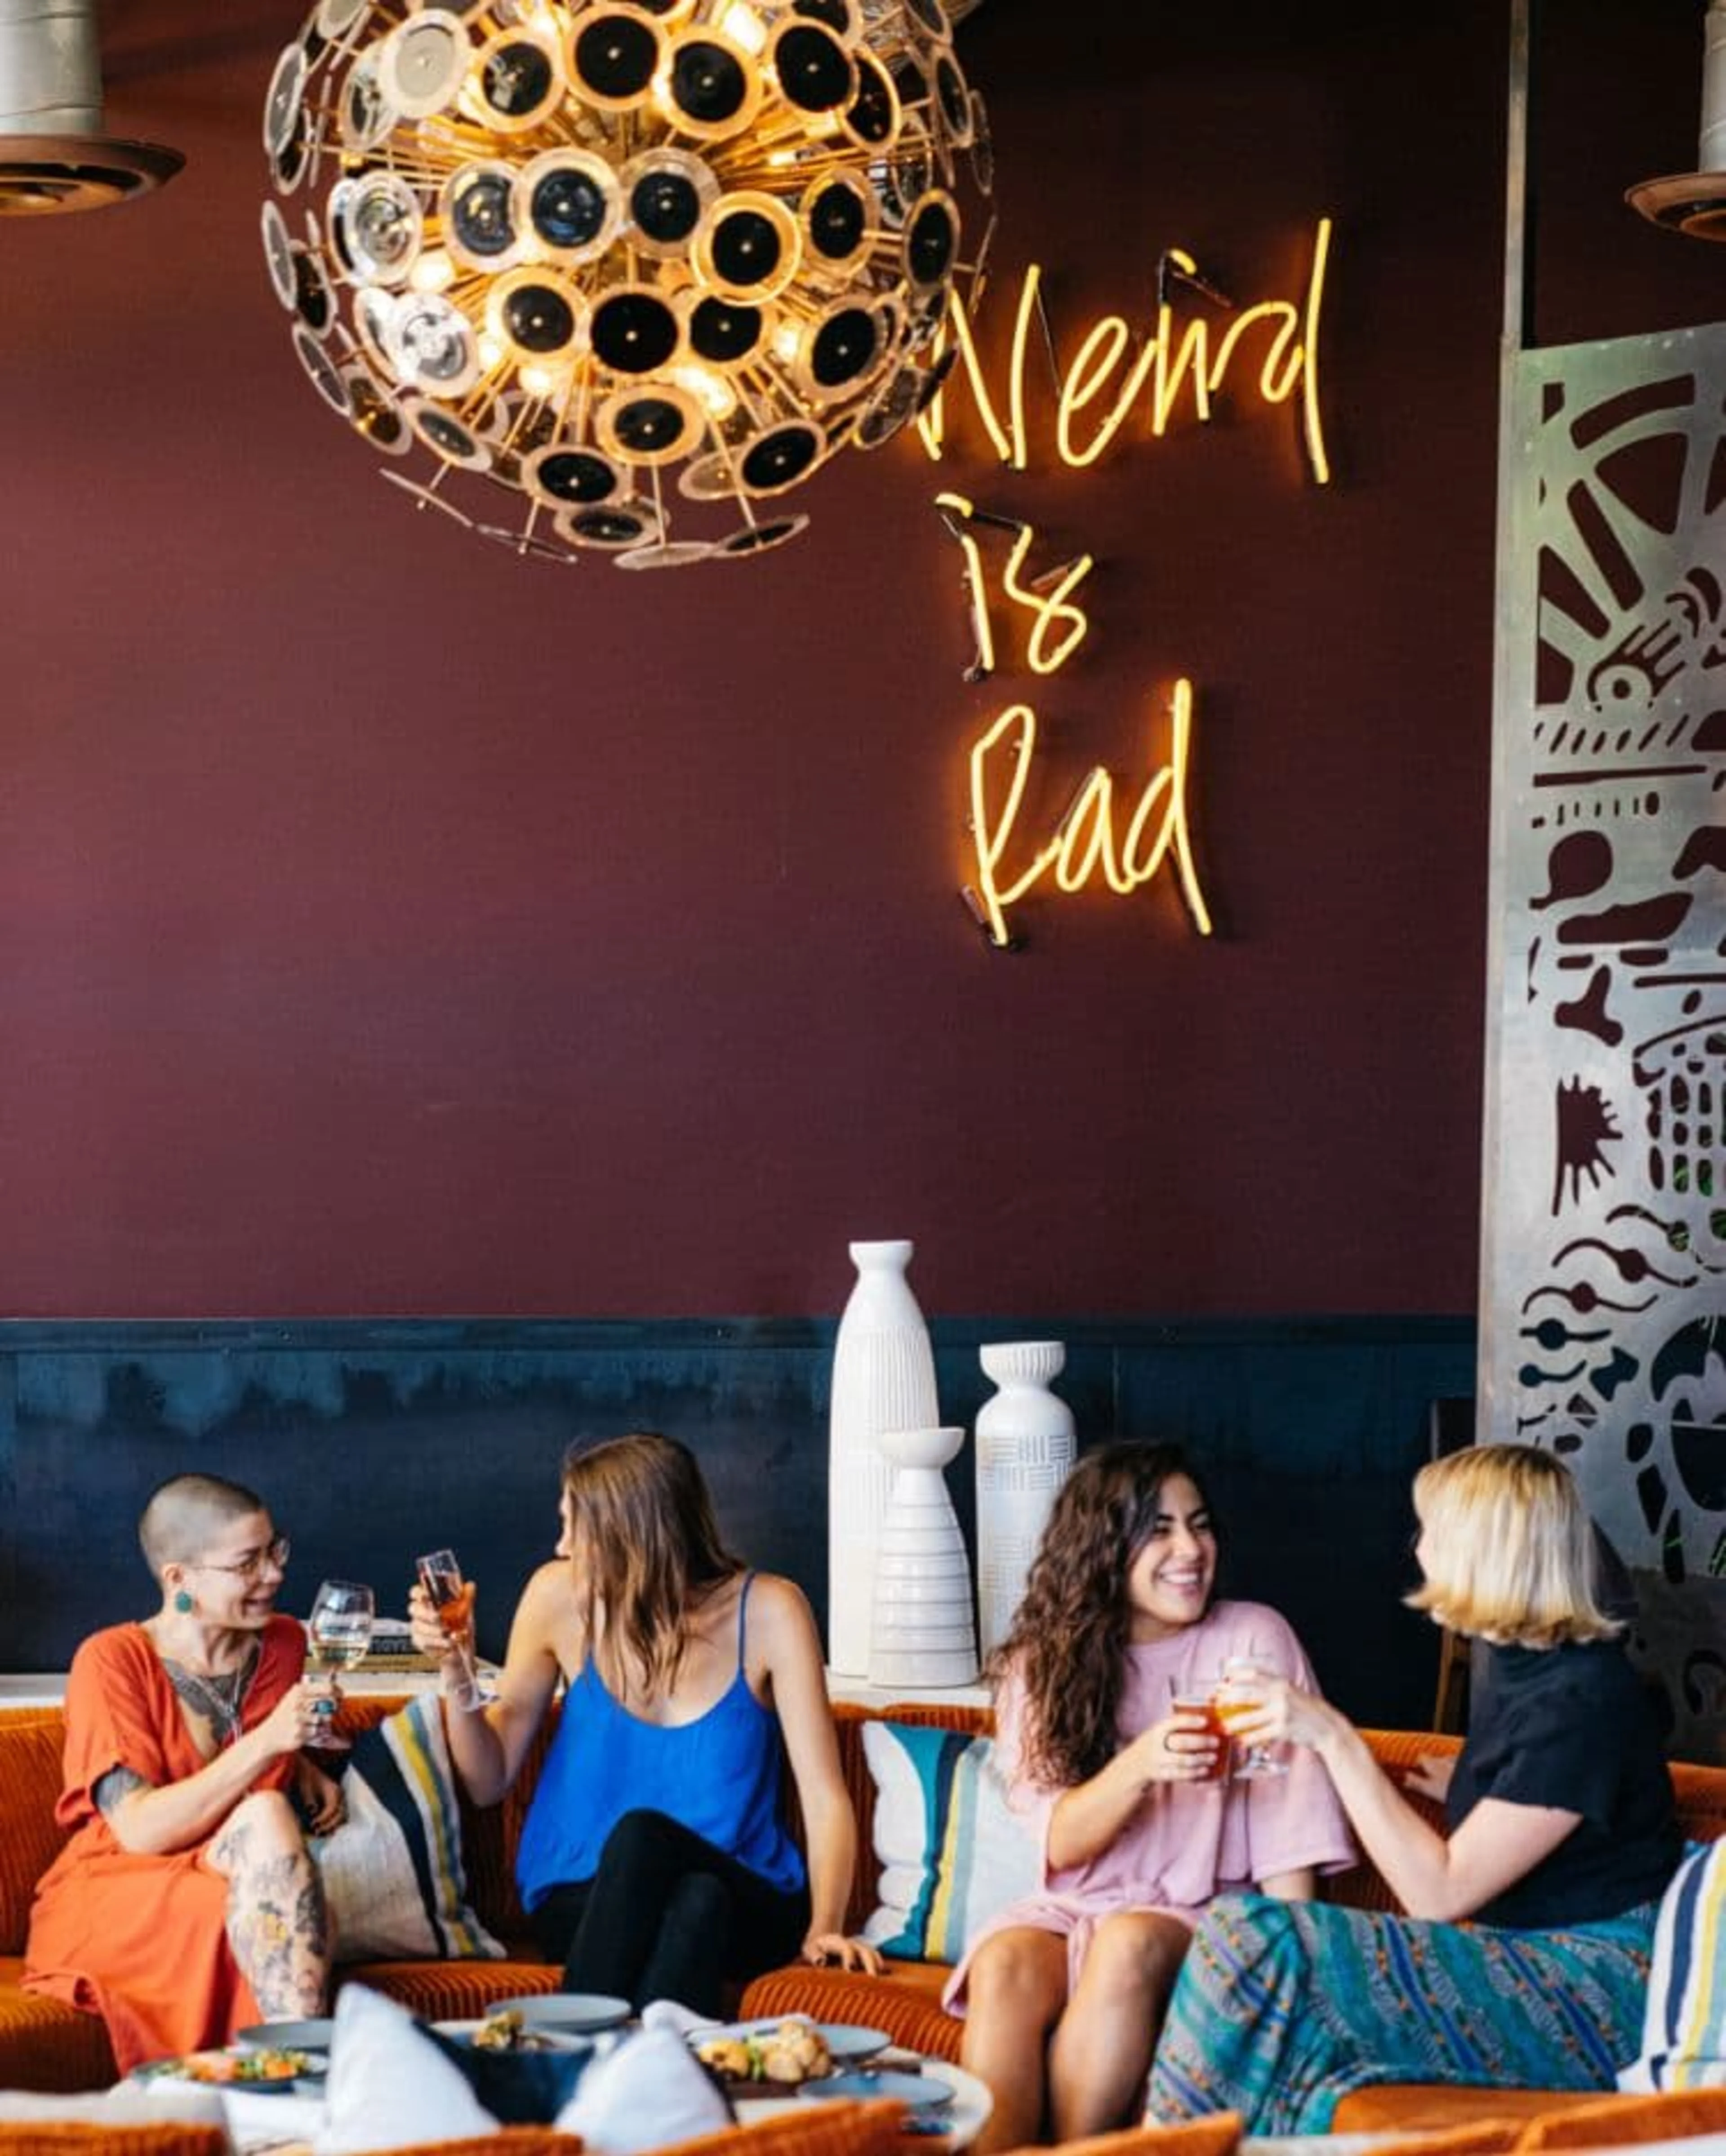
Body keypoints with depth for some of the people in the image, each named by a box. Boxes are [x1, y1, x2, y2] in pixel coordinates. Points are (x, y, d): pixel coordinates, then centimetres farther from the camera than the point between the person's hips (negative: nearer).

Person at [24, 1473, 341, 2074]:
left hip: (232, 1886, 5)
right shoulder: (112, 1662, -10)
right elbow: (140, 1831, -19)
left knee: (269, 1813, -31)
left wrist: (305, 1774, 7)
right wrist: (265, 1742, -26)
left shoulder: (281, 1643, 7)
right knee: (264, 1817, -32)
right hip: (110, 1899, -4)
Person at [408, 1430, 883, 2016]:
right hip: (582, 1904, 0)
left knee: (642, 1835, -36)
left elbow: (825, 1798, -8)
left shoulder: (765, 1612, -5)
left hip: (742, 1908, 0)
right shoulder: (562, 1599, 0)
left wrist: (824, 1927, -24)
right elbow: (489, 1781, 9)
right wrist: (455, 1671, -8)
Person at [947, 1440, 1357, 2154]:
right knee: (1004, 1965, -30)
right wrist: (1138, 1766, -24)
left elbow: (1289, 1832, -7)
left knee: (1130, 1943, -34)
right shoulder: (1041, 1663, 6)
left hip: (1201, 1922, -2)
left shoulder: (1253, 1640, -1)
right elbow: (1060, 1844, -5)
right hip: (1070, 1913, 2)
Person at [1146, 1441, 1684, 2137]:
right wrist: (1464, 1792, 25)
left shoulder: (1581, 1700, -15)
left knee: (1253, 1946, -22)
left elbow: (1439, 1893, -17)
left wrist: (1335, 1740, -16)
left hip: (1598, 2001, -9)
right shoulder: (1521, 1666, 13)